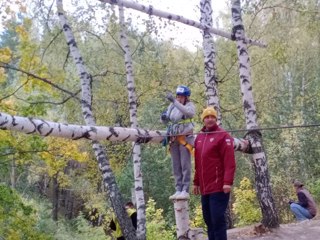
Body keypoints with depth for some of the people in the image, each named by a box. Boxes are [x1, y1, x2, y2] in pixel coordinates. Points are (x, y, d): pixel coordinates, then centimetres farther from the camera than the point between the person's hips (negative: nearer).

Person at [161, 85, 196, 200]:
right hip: (173, 138, 5)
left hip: (185, 138, -5)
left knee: (185, 165, -6)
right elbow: (165, 121, 18)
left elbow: (189, 113, -28)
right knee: (176, 166, 7)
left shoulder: (190, 105, -3)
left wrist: (174, 101, -35)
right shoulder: (172, 106, 11)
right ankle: (178, 190, 12)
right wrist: (164, 117, -7)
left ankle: (185, 191, -2)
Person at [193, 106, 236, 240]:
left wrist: (228, 182, -21)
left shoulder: (223, 136, -6)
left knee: (217, 219, -7)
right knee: (208, 220, 11)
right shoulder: (199, 137, 14)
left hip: (219, 187, -7)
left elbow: (230, 162, -14)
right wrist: (196, 182, 19)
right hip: (205, 188, 7)